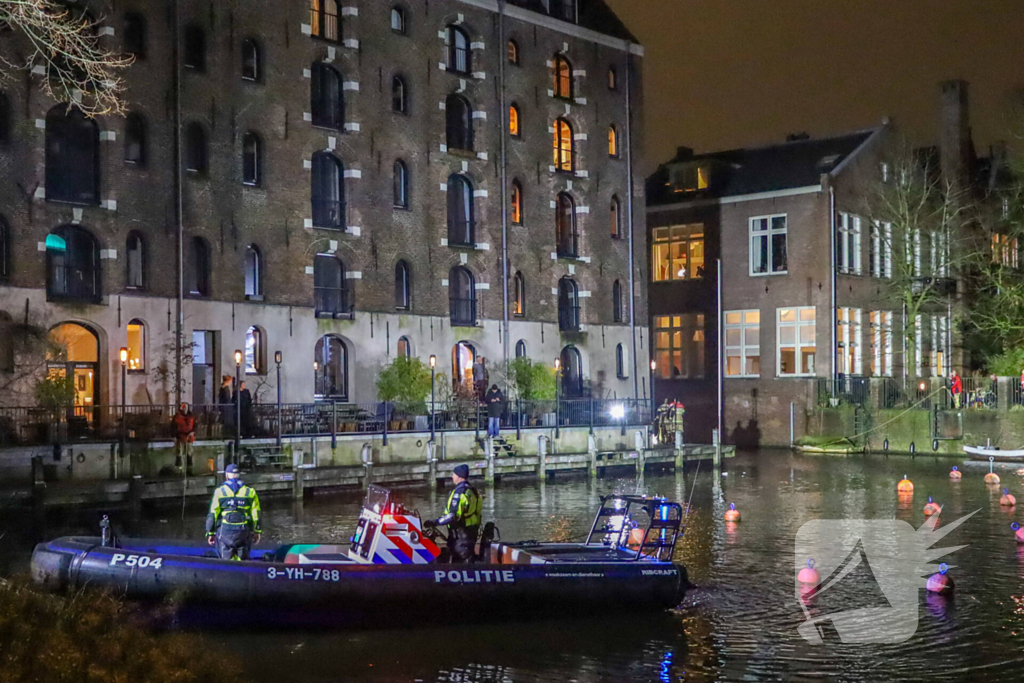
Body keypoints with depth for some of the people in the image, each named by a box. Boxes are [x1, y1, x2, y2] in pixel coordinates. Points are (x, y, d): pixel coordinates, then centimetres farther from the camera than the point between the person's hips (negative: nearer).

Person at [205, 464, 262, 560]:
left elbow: (213, 514, 0)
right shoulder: (250, 491, 7)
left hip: (225, 531, -2)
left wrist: (210, 533, 7)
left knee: (227, 559, 1)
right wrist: (257, 531, 14)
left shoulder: (220, 491, 1)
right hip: (244, 531, 2)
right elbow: (256, 513, 7)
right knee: (242, 559, 9)